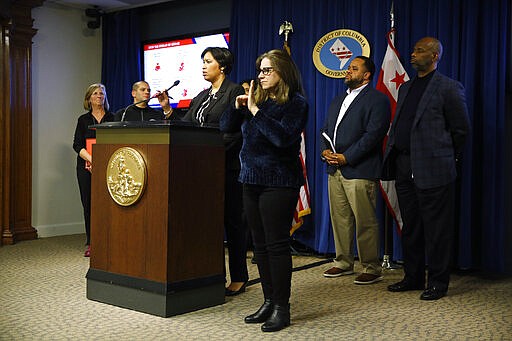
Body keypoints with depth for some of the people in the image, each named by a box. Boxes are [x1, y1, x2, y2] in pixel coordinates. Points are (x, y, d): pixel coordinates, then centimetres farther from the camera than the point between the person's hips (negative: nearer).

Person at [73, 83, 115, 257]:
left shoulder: (112, 118, 9)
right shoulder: (83, 120, 12)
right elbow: (77, 145, 3)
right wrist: (91, 159, -14)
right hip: (86, 167, 1)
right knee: (89, 204, 0)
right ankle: (91, 243, 6)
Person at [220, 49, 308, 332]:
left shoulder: (295, 103, -5)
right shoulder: (257, 99, 14)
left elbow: (284, 137, -20)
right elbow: (226, 127, 15)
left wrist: (255, 112, -18)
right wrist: (237, 107, -2)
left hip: (279, 182, -7)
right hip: (252, 181, 7)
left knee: (276, 244, -5)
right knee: (260, 244, 11)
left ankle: (281, 307, 5)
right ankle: (269, 301, 22)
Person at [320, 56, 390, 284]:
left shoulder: (377, 100, -4)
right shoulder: (337, 101, 22)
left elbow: (373, 134, -14)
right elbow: (325, 129, 22)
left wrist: (346, 157, -16)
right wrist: (325, 150, 1)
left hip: (360, 171, -8)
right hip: (335, 170, 8)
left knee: (365, 222, -4)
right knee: (339, 219, 12)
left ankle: (372, 269, 5)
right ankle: (343, 262, 23)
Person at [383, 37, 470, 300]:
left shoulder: (449, 88, -5)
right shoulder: (405, 88, 17)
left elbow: (461, 129, -3)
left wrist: (446, 158, 3)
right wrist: (393, 156, 14)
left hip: (433, 170, -7)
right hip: (404, 168, 7)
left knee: (436, 229, 1)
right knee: (410, 228, 15)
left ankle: (437, 283, 12)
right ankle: (413, 278, 27)